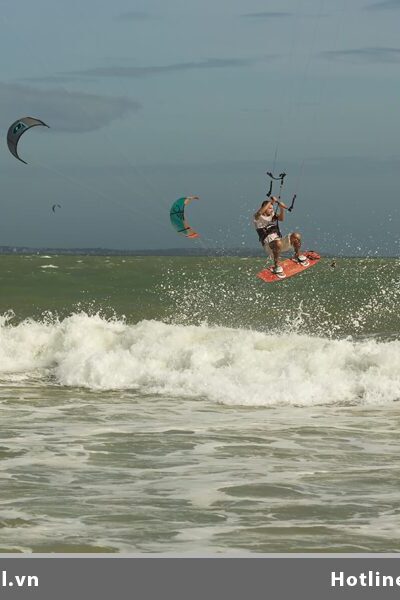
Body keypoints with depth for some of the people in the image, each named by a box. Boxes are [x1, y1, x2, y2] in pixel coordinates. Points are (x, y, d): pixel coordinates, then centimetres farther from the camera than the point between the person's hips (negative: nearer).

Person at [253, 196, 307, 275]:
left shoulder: (273, 215, 21)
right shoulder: (258, 218, 4)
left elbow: (281, 218, 1)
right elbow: (260, 213, -20)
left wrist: (282, 209, -16)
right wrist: (271, 201, -18)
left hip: (280, 241, 6)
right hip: (269, 245, -5)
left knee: (296, 236, -18)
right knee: (278, 243, -42)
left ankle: (297, 255, 10)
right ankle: (276, 265, -22)